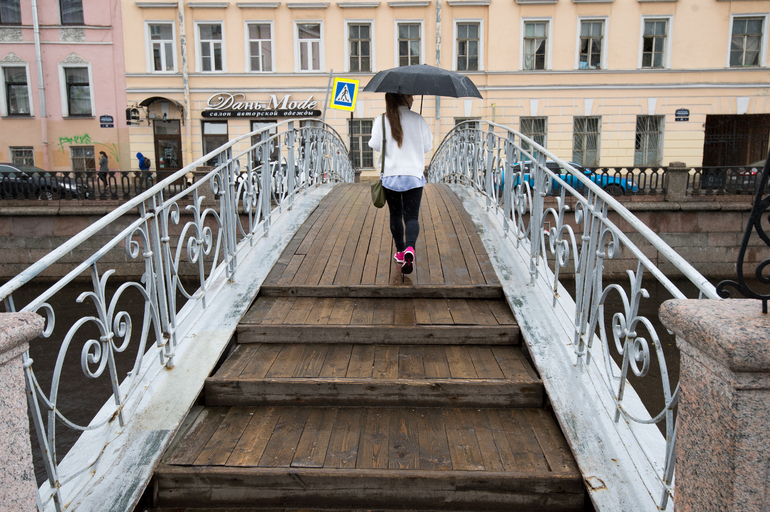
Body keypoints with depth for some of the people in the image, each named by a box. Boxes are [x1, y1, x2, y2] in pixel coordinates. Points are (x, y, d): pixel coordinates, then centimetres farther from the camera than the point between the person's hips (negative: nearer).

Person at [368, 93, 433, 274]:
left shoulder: (381, 120, -3)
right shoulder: (418, 119, -3)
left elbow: (375, 145, -4)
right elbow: (427, 146, 2)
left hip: (390, 175, 1)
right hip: (414, 176, -1)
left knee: (395, 215, 16)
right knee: (411, 216, -1)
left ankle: (400, 251, 23)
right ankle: (410, 248, -25)